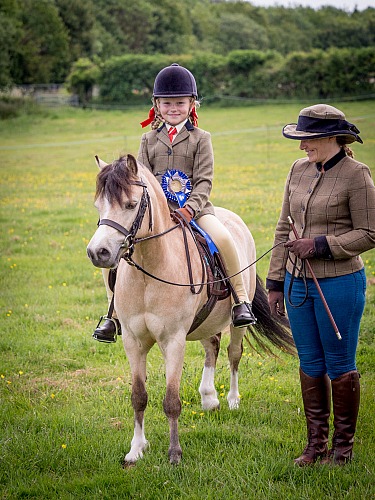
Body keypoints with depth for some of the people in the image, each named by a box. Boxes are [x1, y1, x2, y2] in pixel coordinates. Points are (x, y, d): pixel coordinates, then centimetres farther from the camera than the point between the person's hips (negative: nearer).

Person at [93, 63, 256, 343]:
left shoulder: (200, 139, 4)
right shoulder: (149, 139, 12)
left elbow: (204, 181, -3)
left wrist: (189, 209, -20)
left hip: (193, 206, -2)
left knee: (222, 237, -32)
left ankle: (240, 300, -14)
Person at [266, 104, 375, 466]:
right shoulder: (299, 170, 7)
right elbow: (284, 229, 12)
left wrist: (321, 245, -19)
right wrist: (275, 282, 11)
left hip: (339, 283, -6)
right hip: (298, 283, 6)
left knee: (339, 365, 5)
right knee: (309, 364, 13)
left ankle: (343, 446, 18)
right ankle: (316, 443, 24)